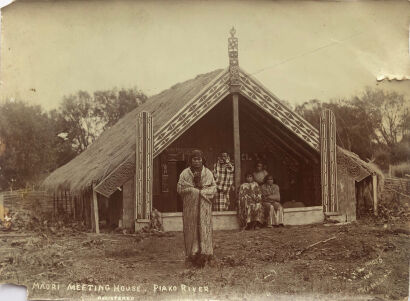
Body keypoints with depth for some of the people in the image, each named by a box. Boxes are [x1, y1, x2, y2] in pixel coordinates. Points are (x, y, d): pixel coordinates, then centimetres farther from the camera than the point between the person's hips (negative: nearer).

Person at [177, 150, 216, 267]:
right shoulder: (185, 173, 5)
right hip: (190, 206, 0)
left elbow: (214, 188, 6)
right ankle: (193, 255, 3)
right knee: (191, 230, -3)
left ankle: (204, 255, -6)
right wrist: (198, 190, -8)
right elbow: (180, 189, -1)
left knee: (204, 229, -6)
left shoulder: (208, 173, 9)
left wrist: (202, 191, -10)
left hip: (204, 206, 1)